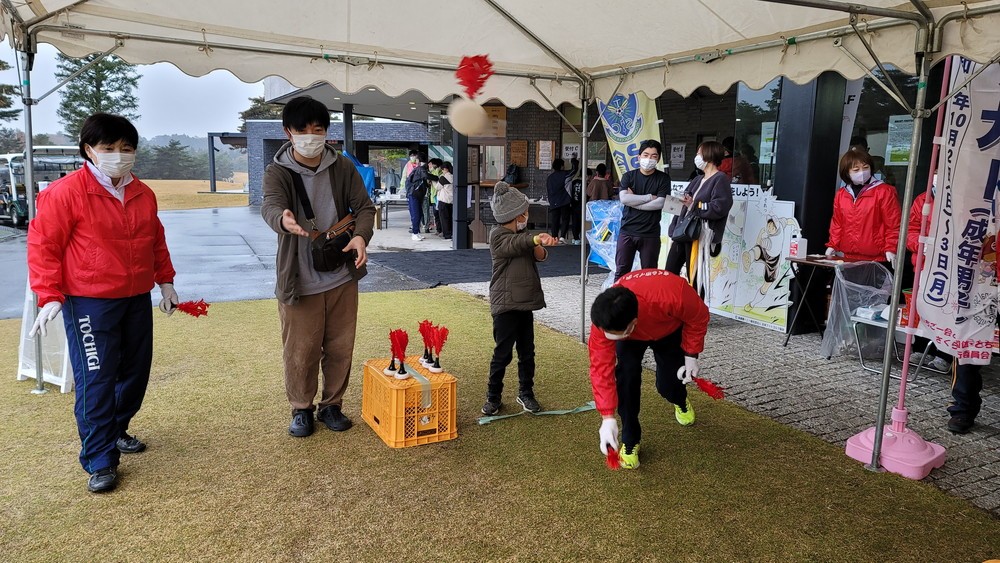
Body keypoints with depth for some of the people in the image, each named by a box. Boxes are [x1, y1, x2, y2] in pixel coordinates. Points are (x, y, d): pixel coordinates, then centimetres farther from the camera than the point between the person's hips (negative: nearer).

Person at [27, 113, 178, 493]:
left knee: (135, 371, 15)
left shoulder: (143, 194, 8)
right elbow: (43, 245, -9)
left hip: (137, 300, 6)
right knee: (96, 381, -4)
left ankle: (116, 430, 36)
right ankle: (100, 461, 7)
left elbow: (156, 241, 19)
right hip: (89, 303, -6)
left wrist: (165, 280, 14)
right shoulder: (66, 192, -10)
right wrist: (49, 296, -14)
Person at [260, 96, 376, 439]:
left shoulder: (343, 168, 2)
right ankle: (301, 409, 29)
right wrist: (283, 220, -51)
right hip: (299, 281, -2)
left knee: (340, 348, 11)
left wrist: (361, 235, -21)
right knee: (300, 352, 6)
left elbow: (364, 206, 1)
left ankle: (332, 405, 32)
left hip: (342, 278, 3)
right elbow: (270, 206, -26)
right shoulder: (277, 172, -8)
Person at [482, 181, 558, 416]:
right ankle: (493, 397, 12)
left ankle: (525, 393, 26)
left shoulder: (523, 235, 14)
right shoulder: (498, 235, -10)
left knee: (527, 351, 12)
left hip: (526, 301, 7)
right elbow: (515, 244, -30)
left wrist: (541, 246, -22)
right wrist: (536, 239, -50)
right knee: (503, 352, -2)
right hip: (505, 304, -7)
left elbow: (540, 255, 2)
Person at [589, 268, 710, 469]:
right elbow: (601, 369, -33)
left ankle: (681, 402, 35)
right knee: (626, 376, -22)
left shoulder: (672, 297, -47)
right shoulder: (603, 320, -40)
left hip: (669, 330, 0)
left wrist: (691, 355, -17)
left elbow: (699, 317, -23)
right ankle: (630, 441, -3)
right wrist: (608, 418, -36)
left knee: (667, 384, -5)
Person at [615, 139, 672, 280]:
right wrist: (650, 197, -10)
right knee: (621, 271, 4)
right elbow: (624, 198, -11)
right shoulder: (628, 176, 5)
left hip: (650, 234, -1)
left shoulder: (663, 178, 2)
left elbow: (660, 203, -11)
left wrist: (633, 201, -9)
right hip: (627, 231, 1)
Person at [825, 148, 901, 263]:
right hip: (849, 257, 5)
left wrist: (890, 248, -11)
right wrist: (832, 245, 11)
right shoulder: (841, 194, 10)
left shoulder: (884, 192, -5)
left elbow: (893, 224, -6)